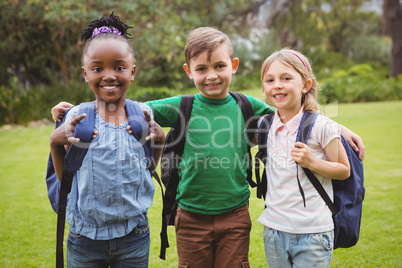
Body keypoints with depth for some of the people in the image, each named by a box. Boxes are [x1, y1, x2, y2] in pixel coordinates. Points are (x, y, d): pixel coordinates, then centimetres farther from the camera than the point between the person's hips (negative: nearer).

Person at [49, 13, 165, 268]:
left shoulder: (143, 114, -3)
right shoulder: (77, 117, -6)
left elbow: (147, 170, 6)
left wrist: (159, 139, -9)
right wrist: (55, 142, -13)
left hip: (134, 237, 1)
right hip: (85, 237, 0)